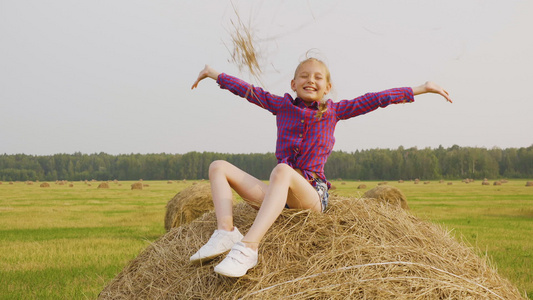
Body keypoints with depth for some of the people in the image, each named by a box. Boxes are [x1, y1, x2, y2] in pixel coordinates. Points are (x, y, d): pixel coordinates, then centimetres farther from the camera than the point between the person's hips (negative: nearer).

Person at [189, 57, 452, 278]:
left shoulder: (334, 111, 10)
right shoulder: (281, 105, 15)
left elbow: (376, 99, 9)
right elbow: (249, 91, 24)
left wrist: (422, 89, 10)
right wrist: (215, 74, 33)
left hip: (311, 195, -4)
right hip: (277, 194, 4)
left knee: (282, 171, -39)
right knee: (219, 167, -6)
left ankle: (248, 248, -50)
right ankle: (226, 233, -28)